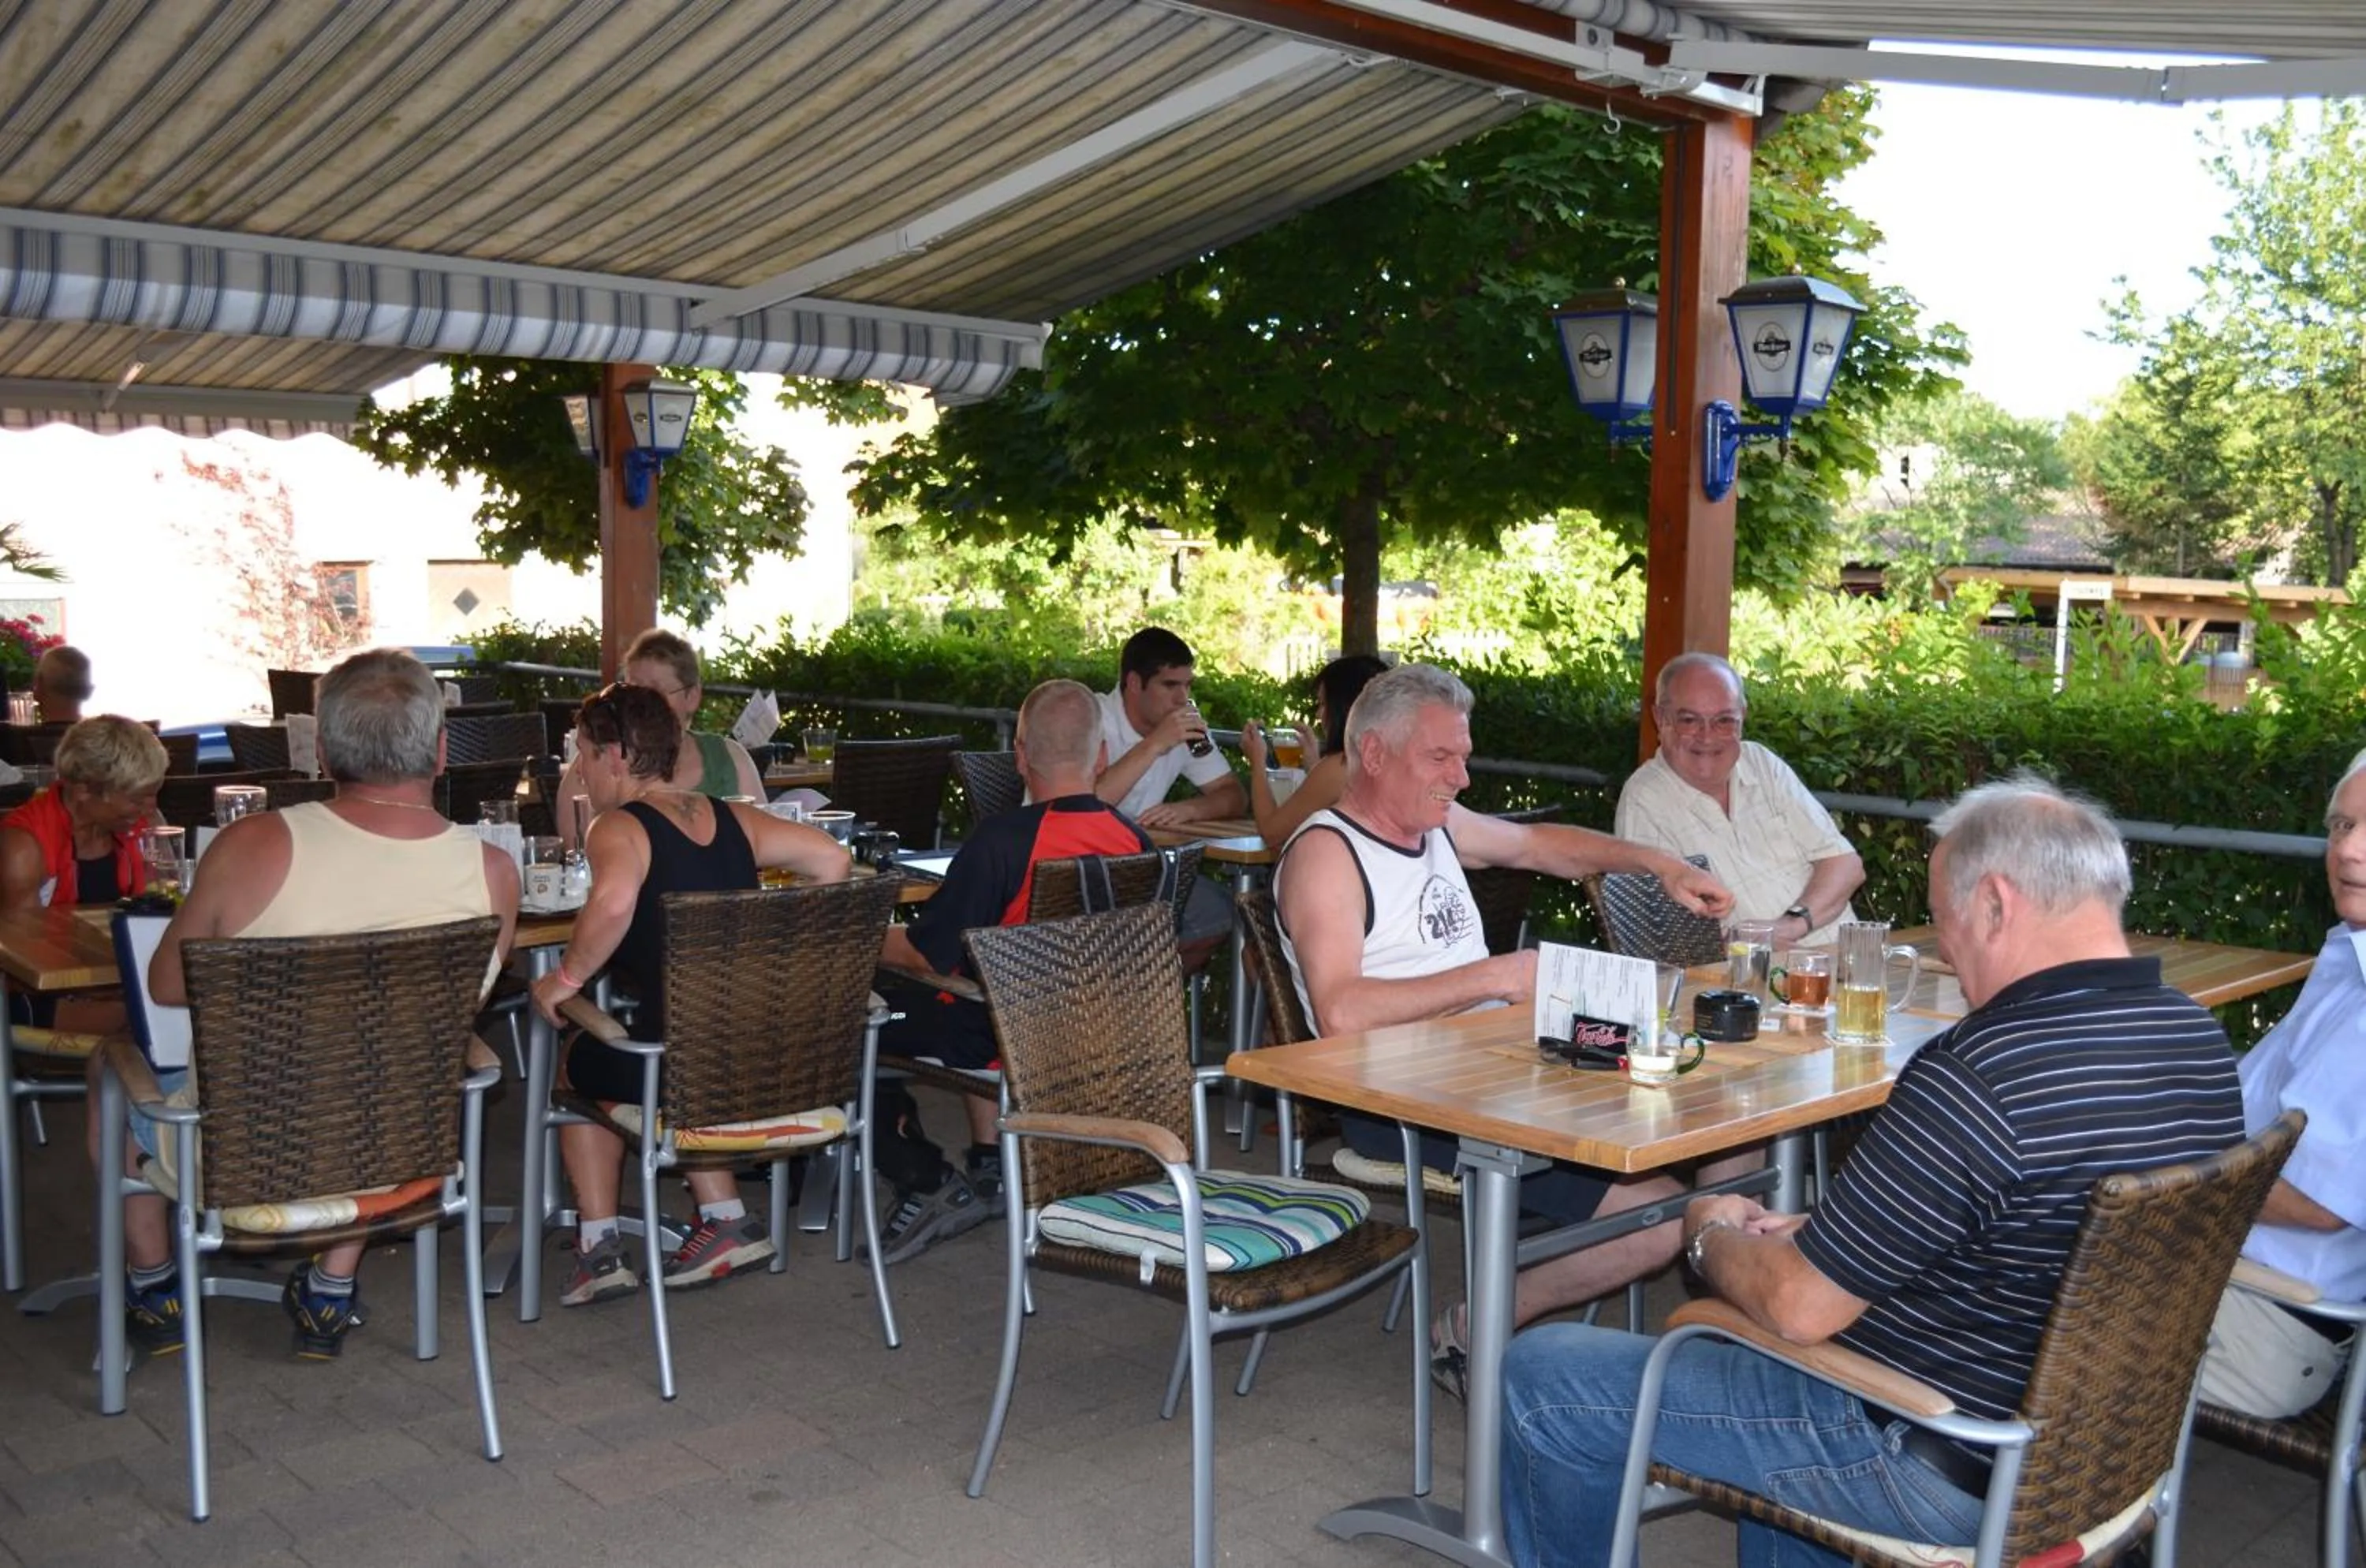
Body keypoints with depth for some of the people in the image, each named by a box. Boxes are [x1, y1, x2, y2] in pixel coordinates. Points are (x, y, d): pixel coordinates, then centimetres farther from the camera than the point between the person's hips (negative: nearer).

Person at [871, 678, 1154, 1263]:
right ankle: (989, 1167, 25)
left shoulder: (1004, 838, -24)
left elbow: (926, 954, -18)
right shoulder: (1135, 842, -6)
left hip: (1015, 1041, -7)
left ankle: (929, 1185, 5)